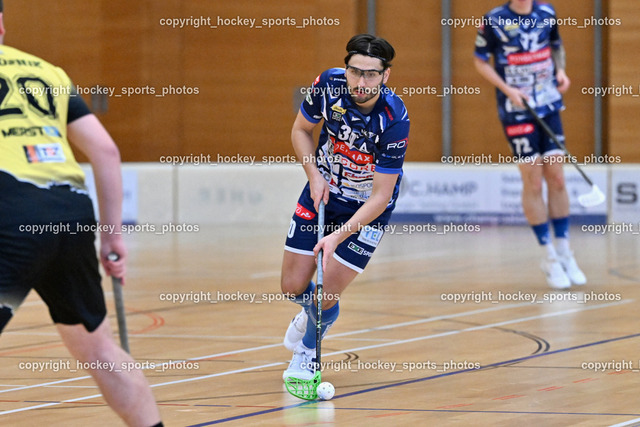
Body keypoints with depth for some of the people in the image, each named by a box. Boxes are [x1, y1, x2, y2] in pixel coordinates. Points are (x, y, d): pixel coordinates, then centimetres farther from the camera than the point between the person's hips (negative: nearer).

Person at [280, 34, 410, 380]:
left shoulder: (395, 120, -31)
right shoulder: (328, 85, -21)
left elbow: (381, 196, -26)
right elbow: (301, 130, 1)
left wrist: (338, 237, -34)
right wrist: (314, 175, -14)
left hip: (367, 208, -3)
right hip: (324, 191, 3)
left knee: (326, 295, -9)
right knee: (293, 286, 3)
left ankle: (308, 349, 24)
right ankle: (308, 313, 41)